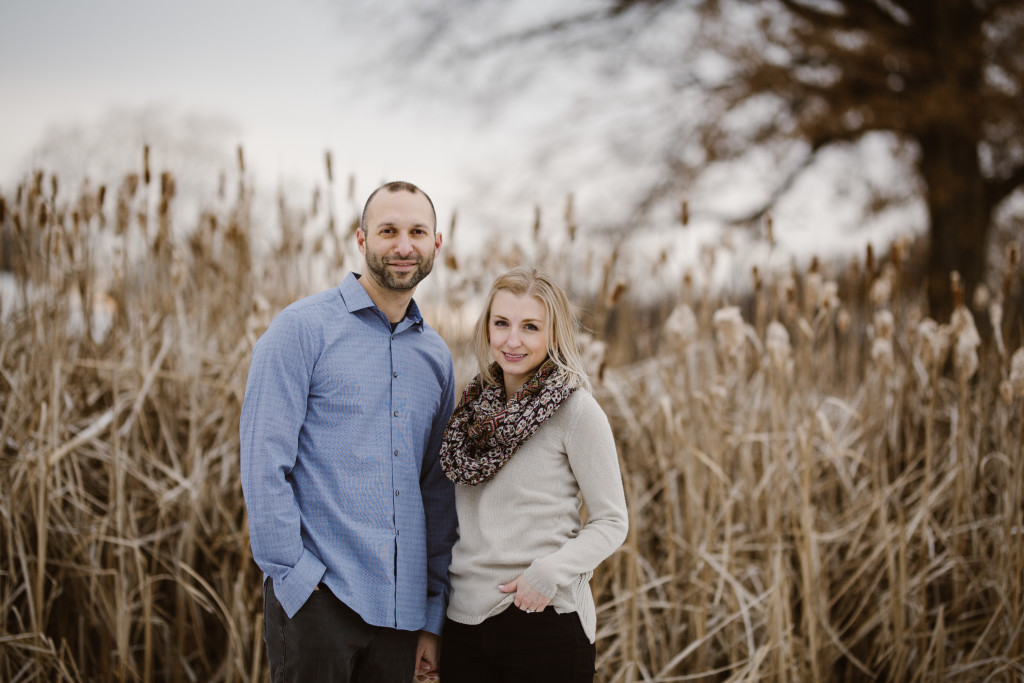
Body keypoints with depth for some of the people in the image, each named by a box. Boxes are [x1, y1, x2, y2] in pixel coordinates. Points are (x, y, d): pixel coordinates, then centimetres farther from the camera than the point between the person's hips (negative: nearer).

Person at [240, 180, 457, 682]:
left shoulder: (436, 356, 14)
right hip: (316, 598, -5)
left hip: (399, 606, 5)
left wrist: (433, 618, 13)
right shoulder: (303, 329, -3)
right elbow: (262, 462, -9)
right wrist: (296, 575, -14)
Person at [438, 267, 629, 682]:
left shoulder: (575, 410, -7)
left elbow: (611, 522, -6)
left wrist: (550, 571, -18)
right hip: (465, 619, 5)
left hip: (544, 618, -5)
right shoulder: (476, 406, 9)